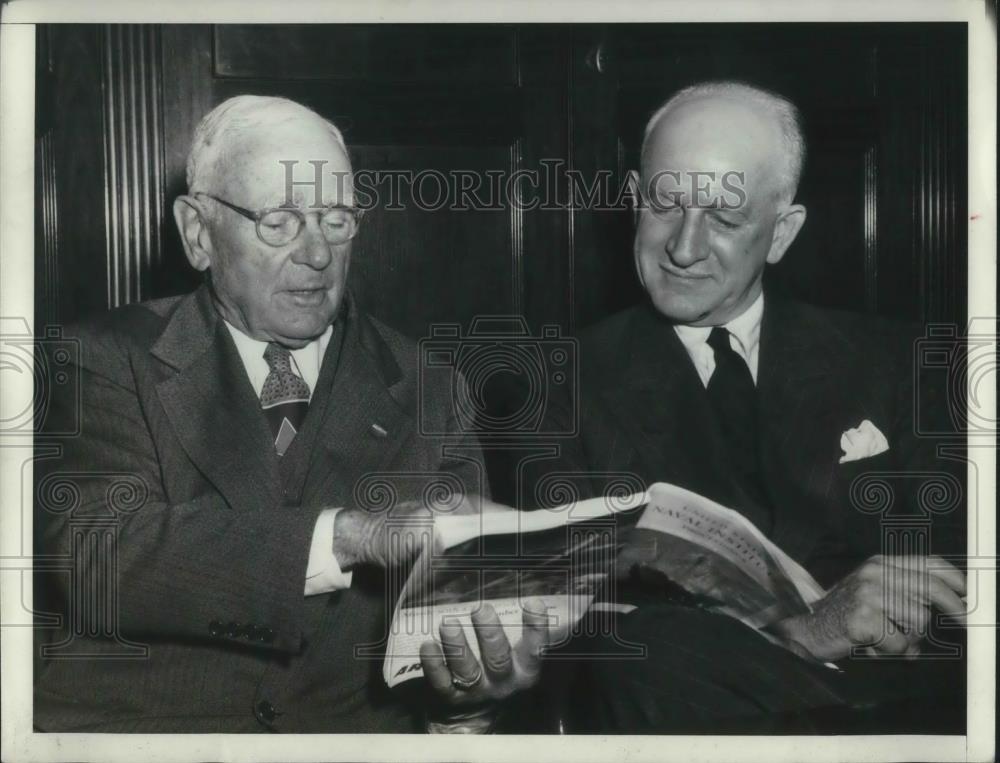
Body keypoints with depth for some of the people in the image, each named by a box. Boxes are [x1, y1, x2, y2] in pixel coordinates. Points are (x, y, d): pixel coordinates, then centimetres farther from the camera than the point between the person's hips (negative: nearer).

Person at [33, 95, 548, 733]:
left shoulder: (421, 389, 6)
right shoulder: (112, 361, 1)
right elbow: (94, 552, -14)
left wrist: (482, 682, -22)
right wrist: (351, 535, -23)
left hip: (356, 726, 2)